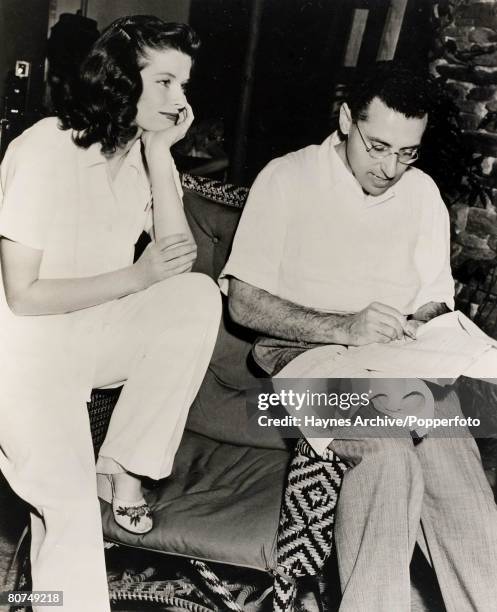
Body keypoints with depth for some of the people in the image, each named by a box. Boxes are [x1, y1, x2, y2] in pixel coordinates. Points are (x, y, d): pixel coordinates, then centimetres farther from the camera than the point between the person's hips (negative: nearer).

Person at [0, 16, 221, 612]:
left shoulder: (146, 150, -1)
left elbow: (180, 261, -11)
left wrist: (160, 154, -16)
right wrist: (135, 277, -20)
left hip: (97, 332, 6)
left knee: (199, 299, -20)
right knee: (69, 502, -24)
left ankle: (123, 464, -6)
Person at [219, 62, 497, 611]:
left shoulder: (423, 192, 10)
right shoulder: (288, 179, -4)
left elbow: (436, 303, 17)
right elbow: (243, 303, -9)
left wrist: (422, 330, -8)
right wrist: (343, 328, -21)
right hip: (308, 352, -3)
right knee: (388, 454, -33)